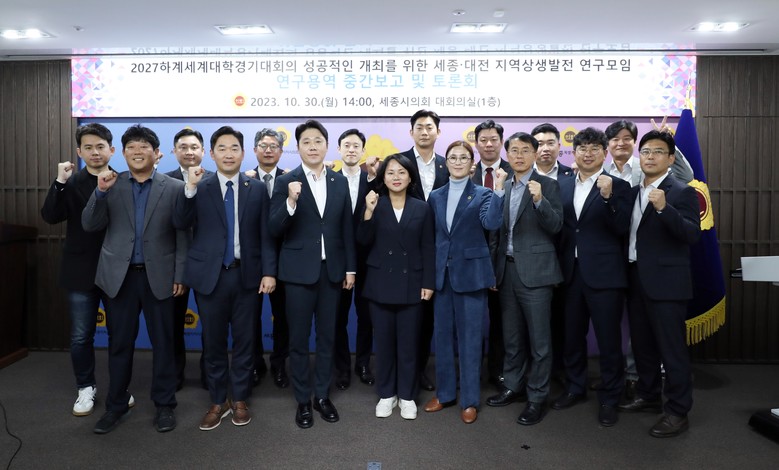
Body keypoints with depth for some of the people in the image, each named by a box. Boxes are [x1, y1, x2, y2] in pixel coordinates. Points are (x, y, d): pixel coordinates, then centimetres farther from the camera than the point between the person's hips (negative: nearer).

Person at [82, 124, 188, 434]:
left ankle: (164, 405, 21)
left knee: (163, 343, 7)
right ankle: (116, 405, 27)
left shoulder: (174, 188, 0)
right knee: (119, 343, 11)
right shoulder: (110, 185, 7)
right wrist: (101, 191, -14)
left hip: (159, 275, -2)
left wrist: (180, 276, -6)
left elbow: (182, 235, -1)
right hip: (119, 275, 2)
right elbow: (90, 226, 0)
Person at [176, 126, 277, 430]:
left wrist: (269, 272, -6)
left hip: (247, 274, 0)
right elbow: (182, 223, -10)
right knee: (214, 342, 10)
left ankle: (240, 400, 27)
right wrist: (190, 189, -21)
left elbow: (266, 235, 2)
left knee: (244, 340, 9)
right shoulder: (200, 188, 4)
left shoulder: (257, 189, 4)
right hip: (210, 275, 0)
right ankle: (218, 402, 27)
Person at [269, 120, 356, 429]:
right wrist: (291, 201, -27)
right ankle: (303, 401, 22)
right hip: (299, 271, -3)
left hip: (332, 270, 3)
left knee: (327, 337, 13)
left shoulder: (340, 182, 6)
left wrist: (350, 268, 4)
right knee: (299, 340, 7)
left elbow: (347, 228, 7)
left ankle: (323, 396, 28)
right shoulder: (286, 182, -4)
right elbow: (275, 230, -10)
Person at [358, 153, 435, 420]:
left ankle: (407, 395, 22)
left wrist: (428, 283, -2)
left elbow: (428, 249, 3)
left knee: (408, 342, 7)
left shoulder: (421, 208, 4)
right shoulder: (375, 205, 2)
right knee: (384, 341, 8)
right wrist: (368, 212, -22)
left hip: (410, 284, 0)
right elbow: (363, 242, -9)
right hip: (381, 284, 0)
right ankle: (386, 394, 24)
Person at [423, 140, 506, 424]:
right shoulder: (436, 196, 10)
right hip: (442, 273, 4)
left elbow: (492, 223, -19)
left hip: (471, 273, -4)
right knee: (443, 336, 11)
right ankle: (445, 393, 27)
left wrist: (499, 190, -27)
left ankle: (469, 400, 17)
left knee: (469, 338, 3)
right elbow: (431, 236, 10)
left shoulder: (482, 194, -1)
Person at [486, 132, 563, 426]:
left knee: (539, 338, 3)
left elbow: (556, 226, -12)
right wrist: (493, 268, 13)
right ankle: (513, 387, 31)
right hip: (507, 270, 5)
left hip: (534, 271, -5)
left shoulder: (548, 185, -3)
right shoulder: (503, 187, 12)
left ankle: (537, 398, 16)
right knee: (511, 336, 16)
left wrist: (539, 200, -27)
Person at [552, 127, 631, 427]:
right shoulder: (564, 186, 10)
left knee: (609, 340, 5)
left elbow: (622, 228, -13)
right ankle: (575, 388, 34)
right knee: (572, 336, 16)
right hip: (572, 273, 5)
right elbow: (560, 227, 11)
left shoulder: (617, 186, -3)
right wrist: (558, 266, 5)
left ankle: (609, 399, 22)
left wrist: (607, 197, -26)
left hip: (604, 275, -4)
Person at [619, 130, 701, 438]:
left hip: (666, 283, -7)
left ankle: (678, 412, 14)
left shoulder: (682, 192, -7)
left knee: (672, 348, 1)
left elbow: (693, 235, -19)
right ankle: (648, 396, 33)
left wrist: (664, 207, -31)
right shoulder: (633, 192, 12)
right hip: (636, 280, 7)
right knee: (642, 345, 17)